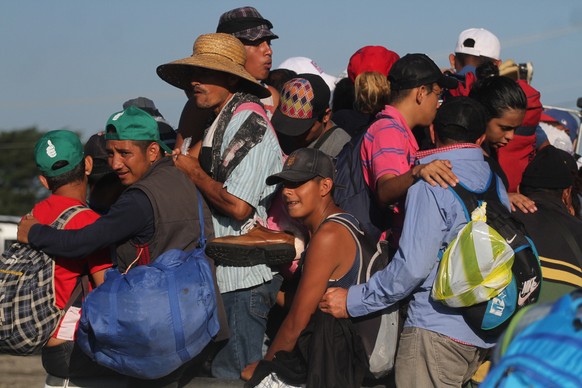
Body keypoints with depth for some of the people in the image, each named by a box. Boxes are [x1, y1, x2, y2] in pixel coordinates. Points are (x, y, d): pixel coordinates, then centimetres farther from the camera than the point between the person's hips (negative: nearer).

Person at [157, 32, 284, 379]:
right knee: (224, 369, 12)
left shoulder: (247, 121, -14)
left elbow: (238, 205, -22)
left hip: (245, 277, -10)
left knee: (233, 375, -6)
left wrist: (193, 172, -9)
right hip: (227, 274, 10)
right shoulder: (223, 121, 17)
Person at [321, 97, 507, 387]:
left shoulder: (431, 181, -13)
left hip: (438, 331, -8)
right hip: (487, 333, 8)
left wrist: (354, 301, -12)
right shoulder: (494, 180, 10)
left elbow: (413, 266, -20)